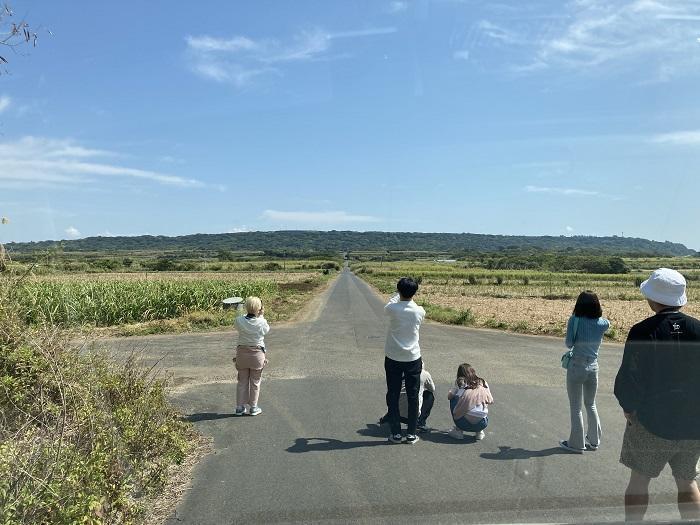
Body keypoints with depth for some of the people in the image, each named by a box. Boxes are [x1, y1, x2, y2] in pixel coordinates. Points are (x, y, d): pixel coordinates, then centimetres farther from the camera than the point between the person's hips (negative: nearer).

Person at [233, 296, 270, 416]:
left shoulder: (239, 321, -13)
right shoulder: (262, 322, -18)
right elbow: (266, 330, 3)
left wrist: (249, 315, 6)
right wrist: (261, 316, 6)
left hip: (242, 353, 2)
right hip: (257, 354, -2)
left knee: (242, 381, 16)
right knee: (255, 382, 13)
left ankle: (240, 407, 23)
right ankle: (253, 408, 20)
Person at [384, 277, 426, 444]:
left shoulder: (392, 309, -14)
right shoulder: (420, 311, -9)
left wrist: (398, 294, 24)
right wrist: (409, 297, 25)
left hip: (393, 359, -1)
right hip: (413, 359, 1)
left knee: (393, 396, 9)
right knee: (413, 397, 11)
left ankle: (396, 433, 13)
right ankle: (411, 434, 16)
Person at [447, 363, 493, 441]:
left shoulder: (460, 382, 8)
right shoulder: (483, 383, 14)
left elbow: (449, 396, 18)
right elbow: (490, 401, 23)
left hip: (464, 423, -3)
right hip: (482, 425, 3)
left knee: (453, 399, 23)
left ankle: (458, 430, 20)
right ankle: (479, 432, 17)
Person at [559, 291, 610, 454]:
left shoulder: (575, 320, -15)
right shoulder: (602, 323, -3)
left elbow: (568, 344, -14)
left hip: (576, 367, -4)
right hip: (593, 367, 5)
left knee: (576, 408, 8)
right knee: (591, 405, 22)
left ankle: (576, 443, 16)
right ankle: (594, 440, 31)